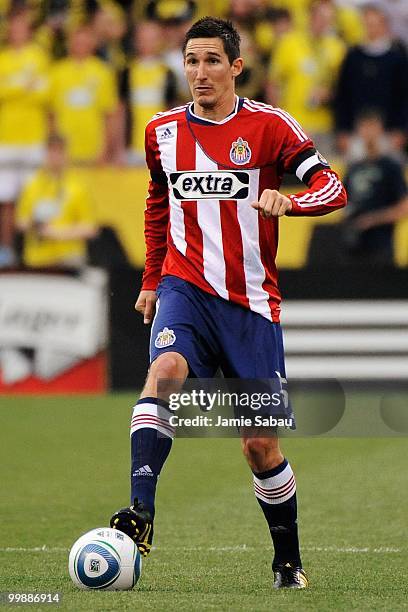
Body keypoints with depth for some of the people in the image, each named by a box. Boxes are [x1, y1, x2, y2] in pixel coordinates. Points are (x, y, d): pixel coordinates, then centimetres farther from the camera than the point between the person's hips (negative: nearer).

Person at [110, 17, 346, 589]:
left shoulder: (268, 125, -3)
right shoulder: (163, 131, 8)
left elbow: (332, 187, -11)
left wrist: (289, 200, -31)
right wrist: (151, 279, 25)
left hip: (251, 301, -1)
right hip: (185, 289, 1)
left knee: (261, 444, 1)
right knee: (166, 367, -32)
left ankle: (289, 560, 21)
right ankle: (141, 511, -42)